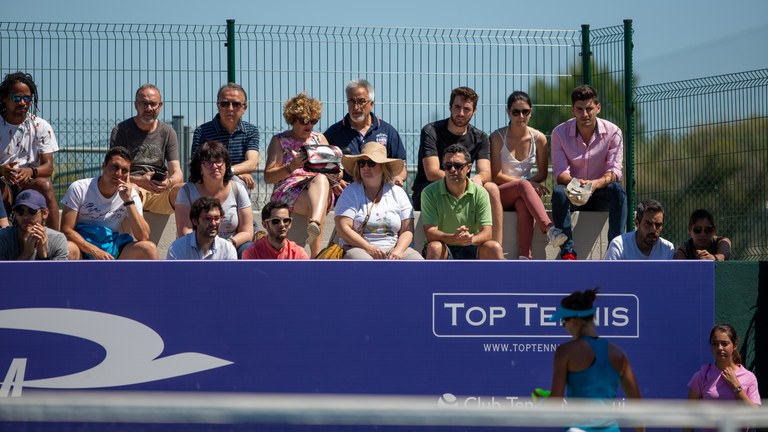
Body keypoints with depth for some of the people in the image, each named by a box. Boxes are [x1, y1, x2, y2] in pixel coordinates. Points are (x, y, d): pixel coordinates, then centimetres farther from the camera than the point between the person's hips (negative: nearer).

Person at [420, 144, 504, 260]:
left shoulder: (480, 193, -2)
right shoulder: (430, 193, -8)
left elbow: (487, 232, -10)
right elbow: (430, 233, -17)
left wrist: (472, 239, -36)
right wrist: (453, 238, -38)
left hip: (471, 251, 2)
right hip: (443, 253, -2)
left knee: (494, 247, -26)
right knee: (434, 247, -34)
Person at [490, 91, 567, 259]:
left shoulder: (538, 138, 4)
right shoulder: (497, 138, -4)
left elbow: (542, 174, 11)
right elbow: (496, 175, -6)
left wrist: (529, 183, -12)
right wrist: (526, 183, -17)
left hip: (522, 196, 2)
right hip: (500, 195, -2)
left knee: (523, 204, -36)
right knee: (523, 186, -35)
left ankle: (525, 257, -49)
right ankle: (549, 229, -55)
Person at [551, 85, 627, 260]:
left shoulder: (612, 132, -6)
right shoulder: (560, 133, -5)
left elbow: (614, 170, -14)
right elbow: (560, 172, -12)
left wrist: (596, 184, -37)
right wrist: (575, 183, -37)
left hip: (601, 193, 0)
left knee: (618, 190, -32)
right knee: (558, 192, -33)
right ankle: (567, 252, -39)